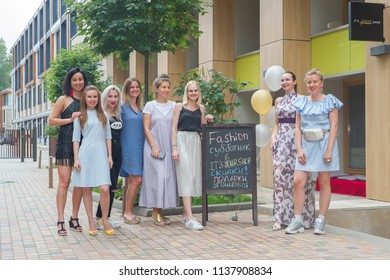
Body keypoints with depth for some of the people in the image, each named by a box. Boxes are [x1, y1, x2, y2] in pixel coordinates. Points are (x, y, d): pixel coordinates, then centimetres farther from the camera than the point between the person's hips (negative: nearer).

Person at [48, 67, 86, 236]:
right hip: (65, 144, -4)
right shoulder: (64, 100, 1)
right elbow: (51, 121, -2)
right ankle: (60, 221, -5)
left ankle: (74, 218, 15)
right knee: (64, 181, -7)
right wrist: (70, 119, -10)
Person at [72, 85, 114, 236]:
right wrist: (76, 158, -2)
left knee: (105, 189, -10)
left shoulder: (103, 115, 14)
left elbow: (108, 137, 15)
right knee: (86, 189, 2)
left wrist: (110, 156, 8)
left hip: (101, 154, 1)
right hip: (85, 154, -1)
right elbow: (76, 139, 5)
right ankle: (91, 222, 11)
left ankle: (105, 220, 5)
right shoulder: (80, 116, 8)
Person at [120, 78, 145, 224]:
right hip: (128, 147, -6)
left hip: (139, 147, 6)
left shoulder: (141, 107, 16)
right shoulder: (122, 107, -3)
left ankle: (128, 211, 14)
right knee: (136, 179, -12)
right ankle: (128, 212, -1)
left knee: (131, 180, 8)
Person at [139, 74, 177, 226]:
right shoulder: (150, 105, 2)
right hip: (154, 146, -3)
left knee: (168, 177, 1)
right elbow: (146, 128, -2)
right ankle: (156, 212, 1)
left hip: (169, 147, 3)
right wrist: (154, 146, -11)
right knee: (156, 177, -7)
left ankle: (160, 210, 10)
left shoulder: (173, 105, 10)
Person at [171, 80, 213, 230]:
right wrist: (174, 147, -10)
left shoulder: (201, 108, 13)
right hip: (182, 141, -5)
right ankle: (189, 219, -16)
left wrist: (207, 120, -1)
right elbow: (174, 127, -2)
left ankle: (185, 213, 20)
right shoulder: (179, 106, 2)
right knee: (186, 176, -11)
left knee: (194, 176, 6)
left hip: (196, 142, 5)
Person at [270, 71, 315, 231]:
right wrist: (273, 136, 3)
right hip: (281, 140, 4)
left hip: (296, 139, -4)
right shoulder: (278, 101, 16)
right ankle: (279, 218, -4)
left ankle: (302, 217, 9)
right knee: (279, 174, -6)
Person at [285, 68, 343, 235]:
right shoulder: (302, 103, 11)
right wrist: (299, 149, -3)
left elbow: (334, 126, -5)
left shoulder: (329, 101, 1)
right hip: (306, 145, 3)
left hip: (324, 143, -3)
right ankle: (297, 220, 2)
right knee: (298, 181, -6)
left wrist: (329, 150, -14)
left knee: (324, 183, 3)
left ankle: (321, 221, 10)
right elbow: (298, 127, 8)